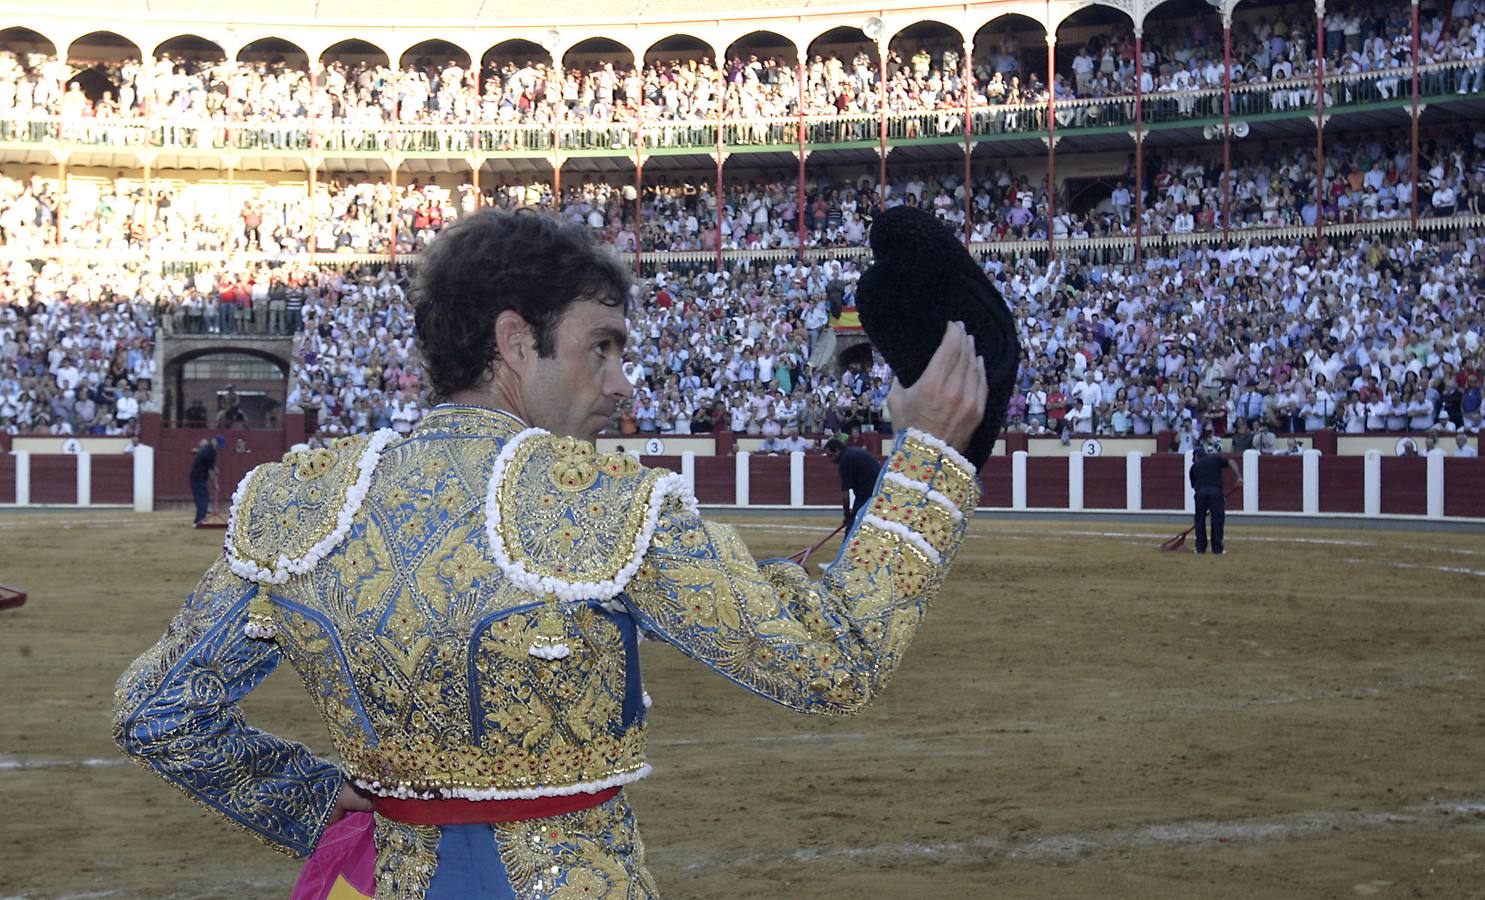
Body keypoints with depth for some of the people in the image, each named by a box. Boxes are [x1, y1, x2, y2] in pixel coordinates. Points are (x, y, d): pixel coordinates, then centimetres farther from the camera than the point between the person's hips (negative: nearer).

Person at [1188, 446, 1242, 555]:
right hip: (1216, 490, -1)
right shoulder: (1215, 459, 23)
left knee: (1200, 519, 15)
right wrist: (1239, 477, -3)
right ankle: (1217, 547, 8)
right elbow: (1231, 463, 6)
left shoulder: (1194, 466, 25)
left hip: (1200, 492, 1)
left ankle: (1200, 547, 16)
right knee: (1218, 518, 8)